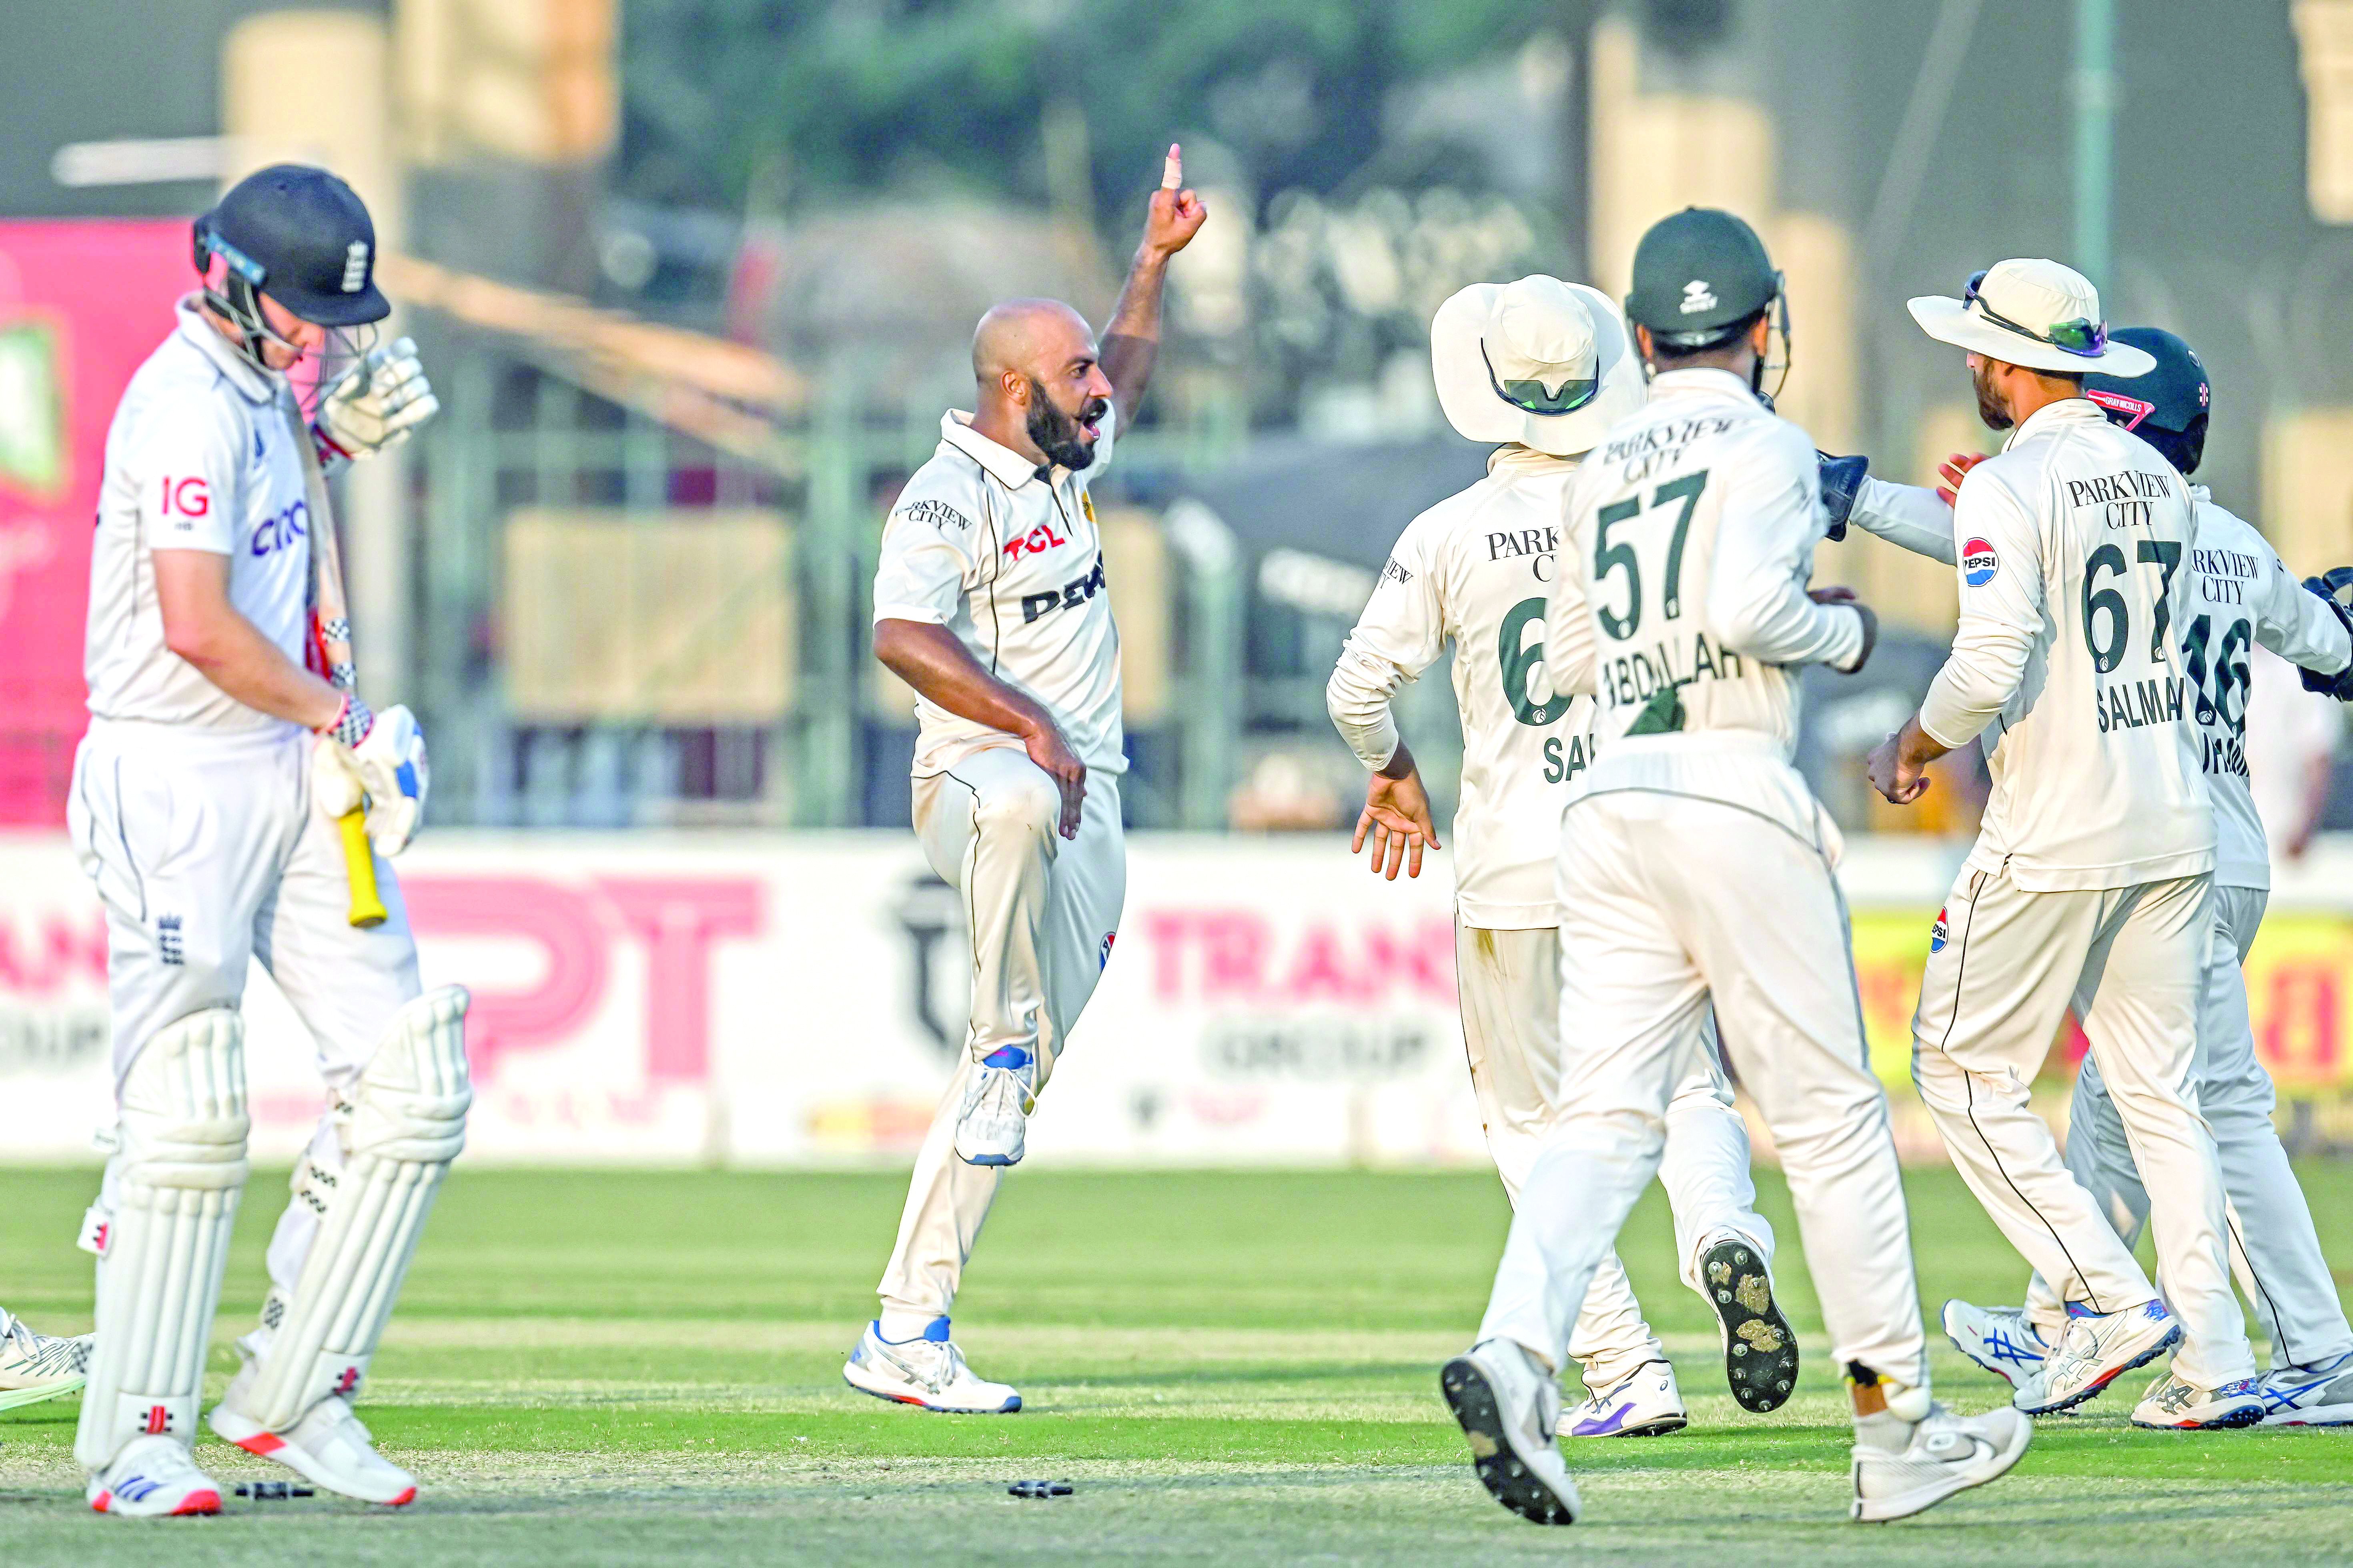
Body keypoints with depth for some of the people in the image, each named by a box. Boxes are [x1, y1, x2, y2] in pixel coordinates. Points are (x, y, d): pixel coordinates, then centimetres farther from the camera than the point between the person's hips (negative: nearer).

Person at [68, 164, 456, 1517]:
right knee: (192, 1112, -10)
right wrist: (339, 718, -13)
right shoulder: (190, 403, -16)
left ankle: (294, 1393, 8)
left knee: (413, 1077, 2)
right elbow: (196, 625, -24)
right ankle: (137, 1437, -3)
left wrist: (336, 437, 15)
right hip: (179, 783, -9)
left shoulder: (258, 385, 13)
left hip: (290, 773, 9)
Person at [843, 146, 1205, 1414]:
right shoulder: (947, 498, -11)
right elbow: (903, 637, -25)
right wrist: (1030, 726, -30)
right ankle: (1011, 1024, -32)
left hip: (1086, 803, 7)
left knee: (1002, 1088, 0)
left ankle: (906, 1337, 0)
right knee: (1020, 805, -46)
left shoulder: (1064, 460, 16)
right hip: (976, 774, -7)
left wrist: (1156, 259, 29)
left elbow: (1126, 378, 38)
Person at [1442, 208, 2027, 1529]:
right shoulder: (1765, 446, -3)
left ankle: (1518, 1349, -27)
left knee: (1608, 1114, -2)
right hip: (1733, 787, -6)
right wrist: (1843, 630, 0)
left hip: (1609, 800, 6)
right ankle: (1897, 1429, 8)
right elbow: (1747, 607, -18)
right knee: (1831, 1116, 3)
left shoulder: (1604, 470, 17)